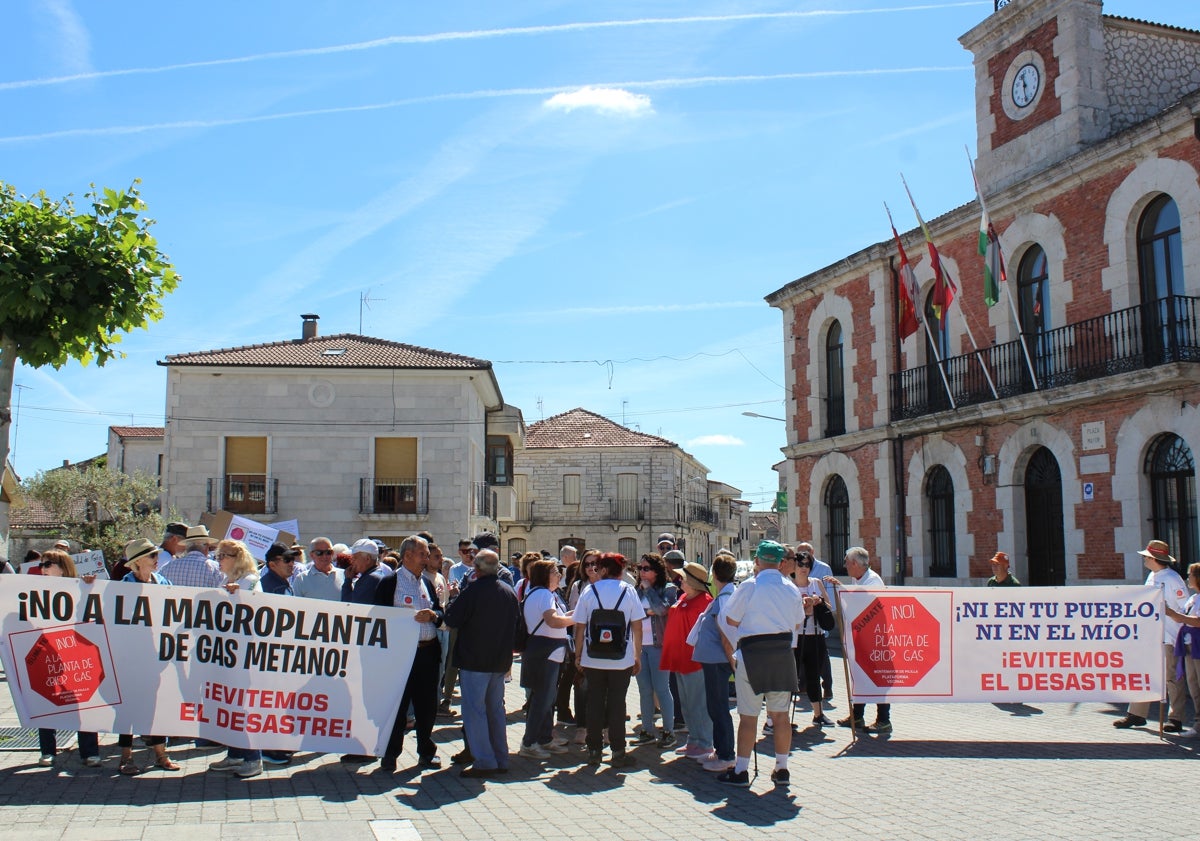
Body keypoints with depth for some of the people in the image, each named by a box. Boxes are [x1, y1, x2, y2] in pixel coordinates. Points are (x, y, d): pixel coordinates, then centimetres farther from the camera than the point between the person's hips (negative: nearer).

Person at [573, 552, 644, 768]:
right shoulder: (628, 591, -2)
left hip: (593, 659, 1)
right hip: (621, 660, 0)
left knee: (594, 704, 9)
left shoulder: (589, 591, -2)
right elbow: (637, 628, -3)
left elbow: (580, 627, -2)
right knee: (617, 704, 5)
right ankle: (618, 753, 7)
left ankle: (594, 750, 14)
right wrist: (638, 656, 6)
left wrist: (578, 654, 8)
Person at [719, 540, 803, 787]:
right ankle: (781, 769, 17)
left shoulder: (749, 586, -10)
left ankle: (741, 771, 6)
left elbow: (732, 621, -4)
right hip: (783, 654, 4)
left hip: (752, 655, -4)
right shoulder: (792, 589, 4)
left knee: (748, 716, 1)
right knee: (780, 715, 11)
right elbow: (797, 624, 15)